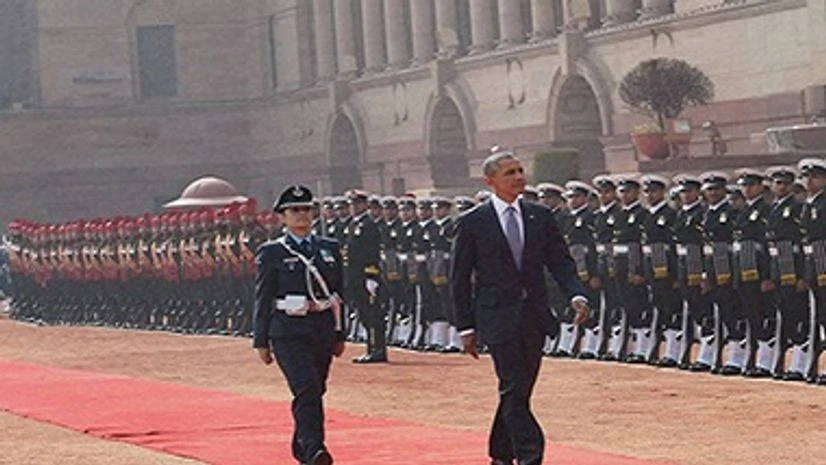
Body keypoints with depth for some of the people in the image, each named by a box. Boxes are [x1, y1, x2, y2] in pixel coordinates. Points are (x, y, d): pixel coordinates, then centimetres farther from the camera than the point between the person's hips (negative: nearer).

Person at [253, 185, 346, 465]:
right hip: (289, 332, -5)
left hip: (323, 330, 5)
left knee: (314, 392, 10)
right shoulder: (271, 253, 1)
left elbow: (338, 293, 16)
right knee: (307, 389, -18)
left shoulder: (330, 249, 12)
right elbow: (263, 299, 1)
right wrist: (261, 340, -1)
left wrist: (339, 335, 14)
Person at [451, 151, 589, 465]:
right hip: (498, 318, -4)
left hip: (534, 318, 4)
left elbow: (560, 261, 7)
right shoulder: (472, 223, -3)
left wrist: (576, 295, -12)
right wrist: (466, 327, -4)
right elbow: (460, 279, 0)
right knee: (514, 391, -10)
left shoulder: (540, 216, 8)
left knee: (517, 392, 11)